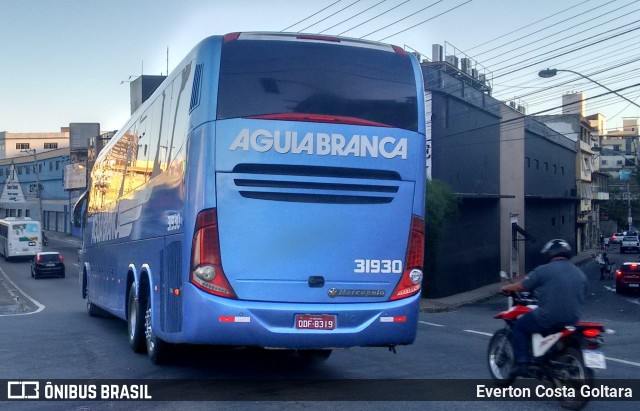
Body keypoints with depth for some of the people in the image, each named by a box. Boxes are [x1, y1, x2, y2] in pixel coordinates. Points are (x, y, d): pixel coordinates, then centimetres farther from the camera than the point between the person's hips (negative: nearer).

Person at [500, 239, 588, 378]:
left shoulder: (544, 270, -6)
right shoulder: (580, 273, 12)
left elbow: (522, 286, -1)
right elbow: (582, 297, 20)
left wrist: (506, 288, 19)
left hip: (549, 317, -6)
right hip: (573, 319, 6)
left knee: (519, 326, 13)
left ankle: (522, 363, 4)